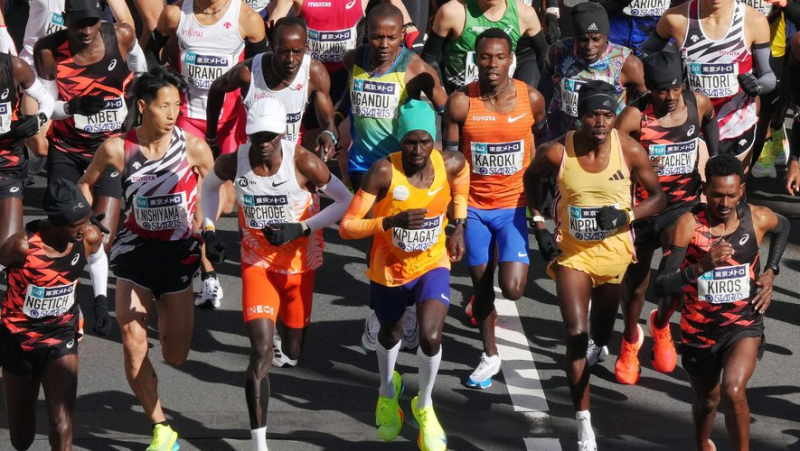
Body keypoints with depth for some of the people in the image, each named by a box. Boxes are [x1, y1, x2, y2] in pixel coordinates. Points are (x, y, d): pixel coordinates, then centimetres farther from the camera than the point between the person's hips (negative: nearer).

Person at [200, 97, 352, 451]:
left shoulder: (303, 162, -20)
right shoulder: (234, 163, -11)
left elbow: (346, 201, -12)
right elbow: (210, 185, 14)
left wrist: (302, 228, -21)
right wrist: (209, 227, 3)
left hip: (300, 265, 0)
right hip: (257, 265, 0)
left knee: (289, 355, 15)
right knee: (261, 350, -16)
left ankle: (286, 349, 57)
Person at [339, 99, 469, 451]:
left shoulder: (450, 164, -19)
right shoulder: (384, 171, -29)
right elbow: (347, 227, -31)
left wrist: (459, 227, 7)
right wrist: (392, 221, -45)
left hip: (433, 264, 1)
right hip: (390, 268, -1)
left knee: (431, 337, -19)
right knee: (390, 334, 23)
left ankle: (424, 406, 11)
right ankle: (388, 391, 58)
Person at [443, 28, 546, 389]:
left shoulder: (531, 99, -8)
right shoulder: (460, 103, -11)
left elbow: (544, 148, 8)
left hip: (514, 205, -1)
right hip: (473, 206, 1)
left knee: (512, 289, -12)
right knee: (481, 283, 10)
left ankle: (515, 263, 24)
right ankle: (490, 356, 28)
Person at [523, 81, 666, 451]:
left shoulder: (630, 151, -16)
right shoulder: (557, 152, -17)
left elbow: (657, 197, -5)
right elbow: (531, 179, 5)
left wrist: (625, 216, -22)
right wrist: (539, 226, -2)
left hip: (614, 250, 2)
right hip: (571, 251, -2)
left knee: (602, 331, 22)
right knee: (576, 335, -14)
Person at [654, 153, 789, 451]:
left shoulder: (758, 219, -10)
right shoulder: (689, 224, -19)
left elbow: (783, 228, 17)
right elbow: (662, 286, -23)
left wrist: (770, 271, 5)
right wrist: (702, 266, -38)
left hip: (744, 324, 0)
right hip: (700, 328, 0)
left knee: (733, 391, -27)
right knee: (707, 401, 21)